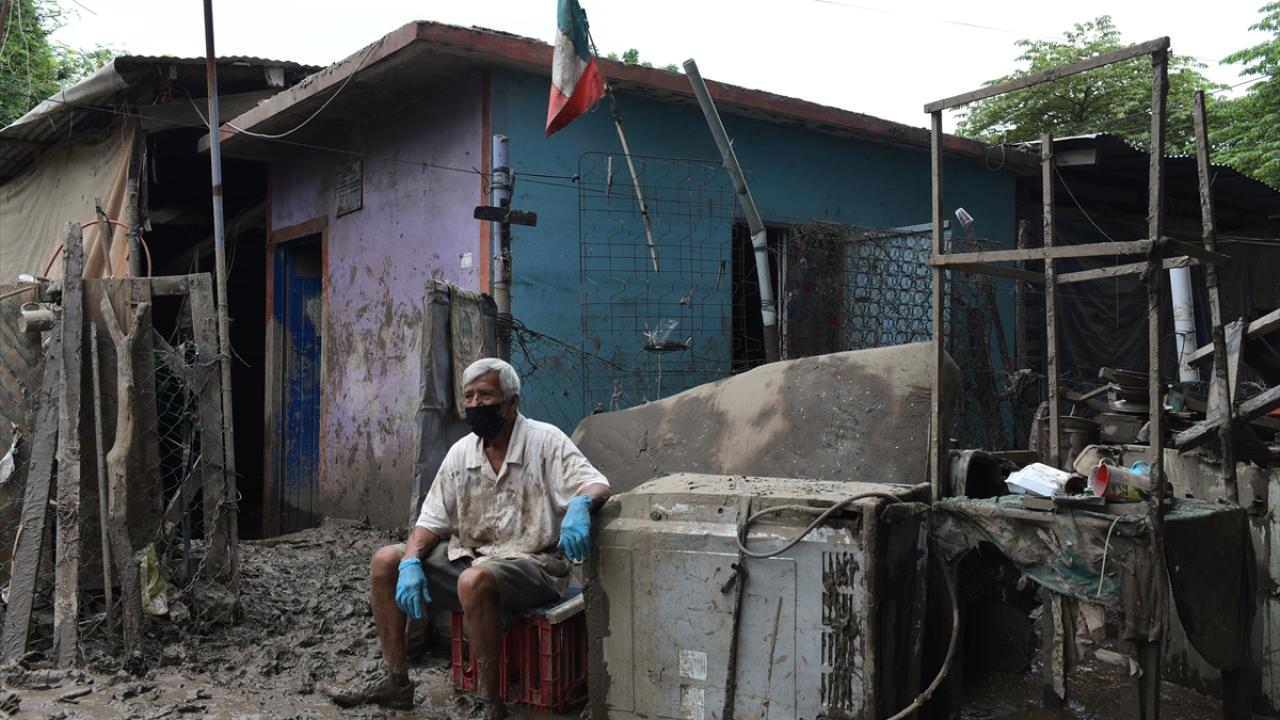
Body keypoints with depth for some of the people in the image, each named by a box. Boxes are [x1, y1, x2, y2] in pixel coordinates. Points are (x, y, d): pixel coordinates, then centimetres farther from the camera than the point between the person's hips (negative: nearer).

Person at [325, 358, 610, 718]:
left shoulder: (545, 440, -10)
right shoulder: (461, 452, 6)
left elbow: (597, 484, -19)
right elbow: (432, 520, 6)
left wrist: (580, 504, -44)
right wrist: (411, 563, -13)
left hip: (531, 562, -7)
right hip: (470, 557, 7)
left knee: (474, 580, -37)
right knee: (385, 560, -2)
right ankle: (394, 680, 4)